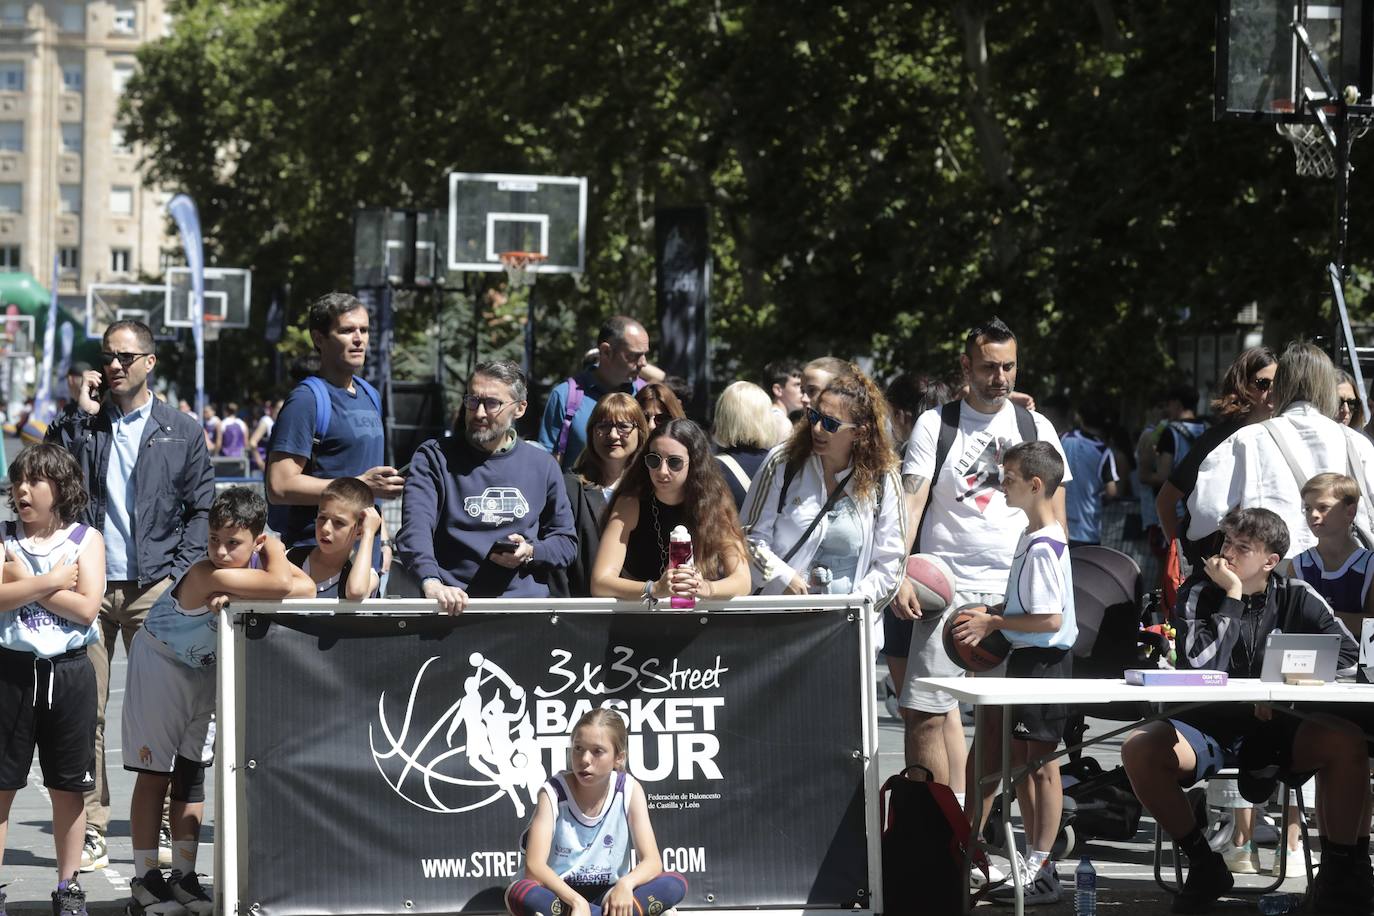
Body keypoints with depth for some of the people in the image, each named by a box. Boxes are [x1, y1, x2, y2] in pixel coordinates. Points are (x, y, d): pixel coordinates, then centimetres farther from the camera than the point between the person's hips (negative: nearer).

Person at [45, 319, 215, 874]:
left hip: (153, 587, -1)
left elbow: (202, 509, 10)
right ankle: (91, 832, 1)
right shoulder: (82, 426, 11)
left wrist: (179, 573, -1)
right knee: (85, 711, -3)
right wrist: (80, 413, -6)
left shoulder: (182, 432, 9)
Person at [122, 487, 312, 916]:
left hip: (205, 668, 6)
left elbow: (307, 587, -26)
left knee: (192, 771, 8)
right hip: (160, 666, -6)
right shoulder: (205, 576, -36)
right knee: (154, 772, -5)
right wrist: (275, 552, -24)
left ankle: (184, 877, 12)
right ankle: (145, 880, -2)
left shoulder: (259, 560, -15)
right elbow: (282, 586, -45)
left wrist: (237, 596, -37)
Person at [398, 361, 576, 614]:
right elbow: (415, 527, -12)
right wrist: (432, 583, -31)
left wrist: (531, 553, -2)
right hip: (454, 608, -2)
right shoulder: (434, 458, 4)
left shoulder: (542, 466, 14)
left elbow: (566, 541, 21)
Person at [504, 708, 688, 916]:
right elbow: (534, 867, -22)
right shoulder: (553, 792, -12)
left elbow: (652, 862, -11)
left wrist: (626, 884, -34)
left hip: (607, 897, 2)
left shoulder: (629, 790, -5)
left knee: (675, 885, -23)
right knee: (519, 894, -38)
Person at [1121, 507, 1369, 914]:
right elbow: (1201, 667, -16)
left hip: (1275, 726, 0)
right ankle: (1204, 866, -11)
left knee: (1346, 740, -29)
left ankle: (1341, 874, -14)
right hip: (1208, 724, 0)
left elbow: (1347, 651, -7)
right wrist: (1231, 598, -16)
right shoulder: (1198, 593, -2)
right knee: (1139, 748, -29)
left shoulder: (1294, 597, 2)